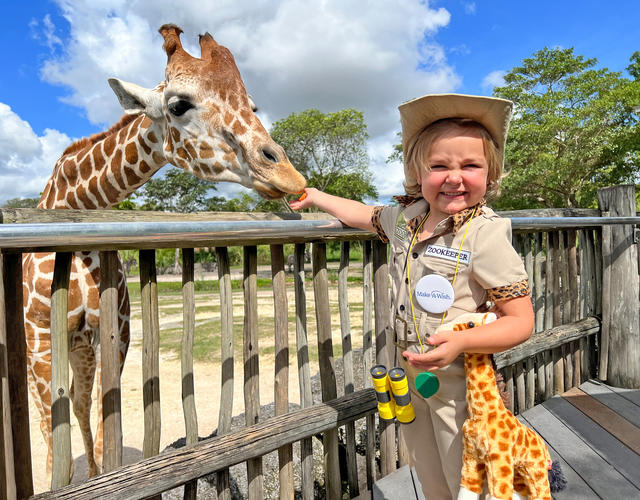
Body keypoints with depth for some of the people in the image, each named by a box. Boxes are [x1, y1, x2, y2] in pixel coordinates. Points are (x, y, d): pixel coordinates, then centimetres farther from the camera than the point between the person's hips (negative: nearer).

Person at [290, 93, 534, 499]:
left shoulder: (485, 234, -21)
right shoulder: (407, 217, -2)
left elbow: (521, 321, -18)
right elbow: (366, 214, 20)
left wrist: (460, 342, -33)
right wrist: (315, 196, 26)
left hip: (459, 384, -6)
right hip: (409, 376, 6)